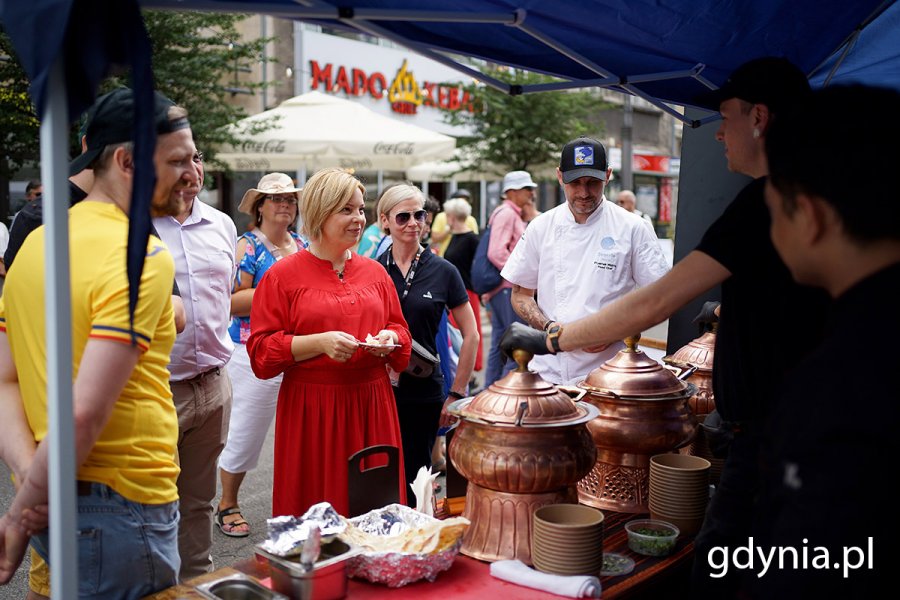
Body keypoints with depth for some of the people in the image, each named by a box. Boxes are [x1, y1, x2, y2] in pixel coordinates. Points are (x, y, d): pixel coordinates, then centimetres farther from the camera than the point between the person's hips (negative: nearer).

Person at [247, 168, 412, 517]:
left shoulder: (374, 272, 11)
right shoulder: (282, 275, -2)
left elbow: (399, 328, 19)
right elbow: (261, 350, -5)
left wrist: (390, 338, -4)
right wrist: (320, 342, -16)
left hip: (371, 406, 4)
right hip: (310, 410, -4)